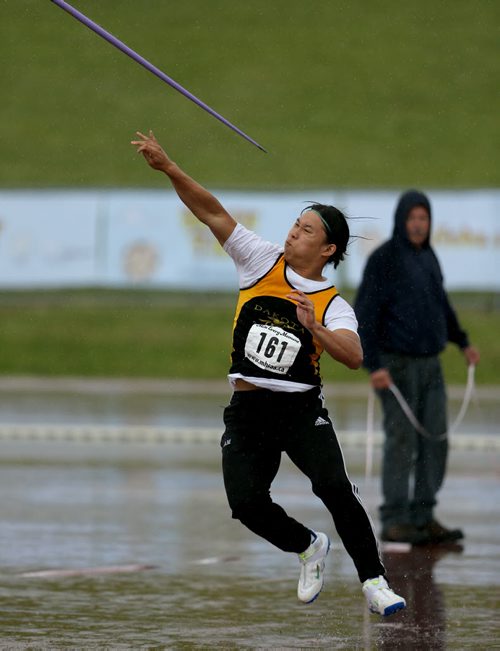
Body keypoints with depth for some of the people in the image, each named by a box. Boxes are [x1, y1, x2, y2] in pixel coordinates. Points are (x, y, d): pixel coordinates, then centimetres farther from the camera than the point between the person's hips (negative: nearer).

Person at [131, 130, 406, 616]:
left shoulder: (333, 304, -2)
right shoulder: (264, 262, 5)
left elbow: (354, 357, -18)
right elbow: (212, 212, 0)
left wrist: (314, 328, -33)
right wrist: (167, 168, -10)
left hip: (302, 409, -3)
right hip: (247, 411, 3)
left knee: (334, 487, -23)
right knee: (246, 503, -12)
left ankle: (374, 582, -12)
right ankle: (309, 548, 18)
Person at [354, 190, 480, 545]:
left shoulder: (428, 258, 10)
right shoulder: (383, 259, -12)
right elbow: (365, 313, -16)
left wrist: (463, 342, 19)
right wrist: (373, 366, -23)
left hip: (429, 365, 7)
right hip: (395, 366, -7)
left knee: (435, 442, 4)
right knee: (402, 442, -7)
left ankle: (423, 518, 10)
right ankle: (394, 522, -1)